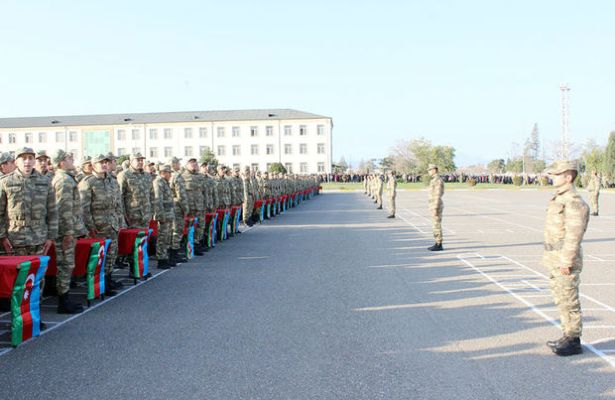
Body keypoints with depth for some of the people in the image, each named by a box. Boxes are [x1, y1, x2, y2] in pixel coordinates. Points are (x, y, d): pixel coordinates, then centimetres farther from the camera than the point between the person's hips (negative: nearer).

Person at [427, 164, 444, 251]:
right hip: (435, 206, 10)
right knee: (436, 225, 12)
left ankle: (439, 245, -1)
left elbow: (438, 195, -22)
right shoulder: (435, 180, 16)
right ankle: (437, 244, 16)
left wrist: (435, 209, -23)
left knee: (437, 226, -6)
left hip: (436, 206, -10)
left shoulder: (437, 180, -18)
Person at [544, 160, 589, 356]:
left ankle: (573, 341, 7)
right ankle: (568, 336, 27)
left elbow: (574, 234, -21)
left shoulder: (574, 202, -18)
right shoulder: (559, 198, 14)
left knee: (569, 301, -2)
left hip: (565, 260, -10)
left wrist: (566, 261, -22)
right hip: (555, 259, 10)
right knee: (560, 299, 16)